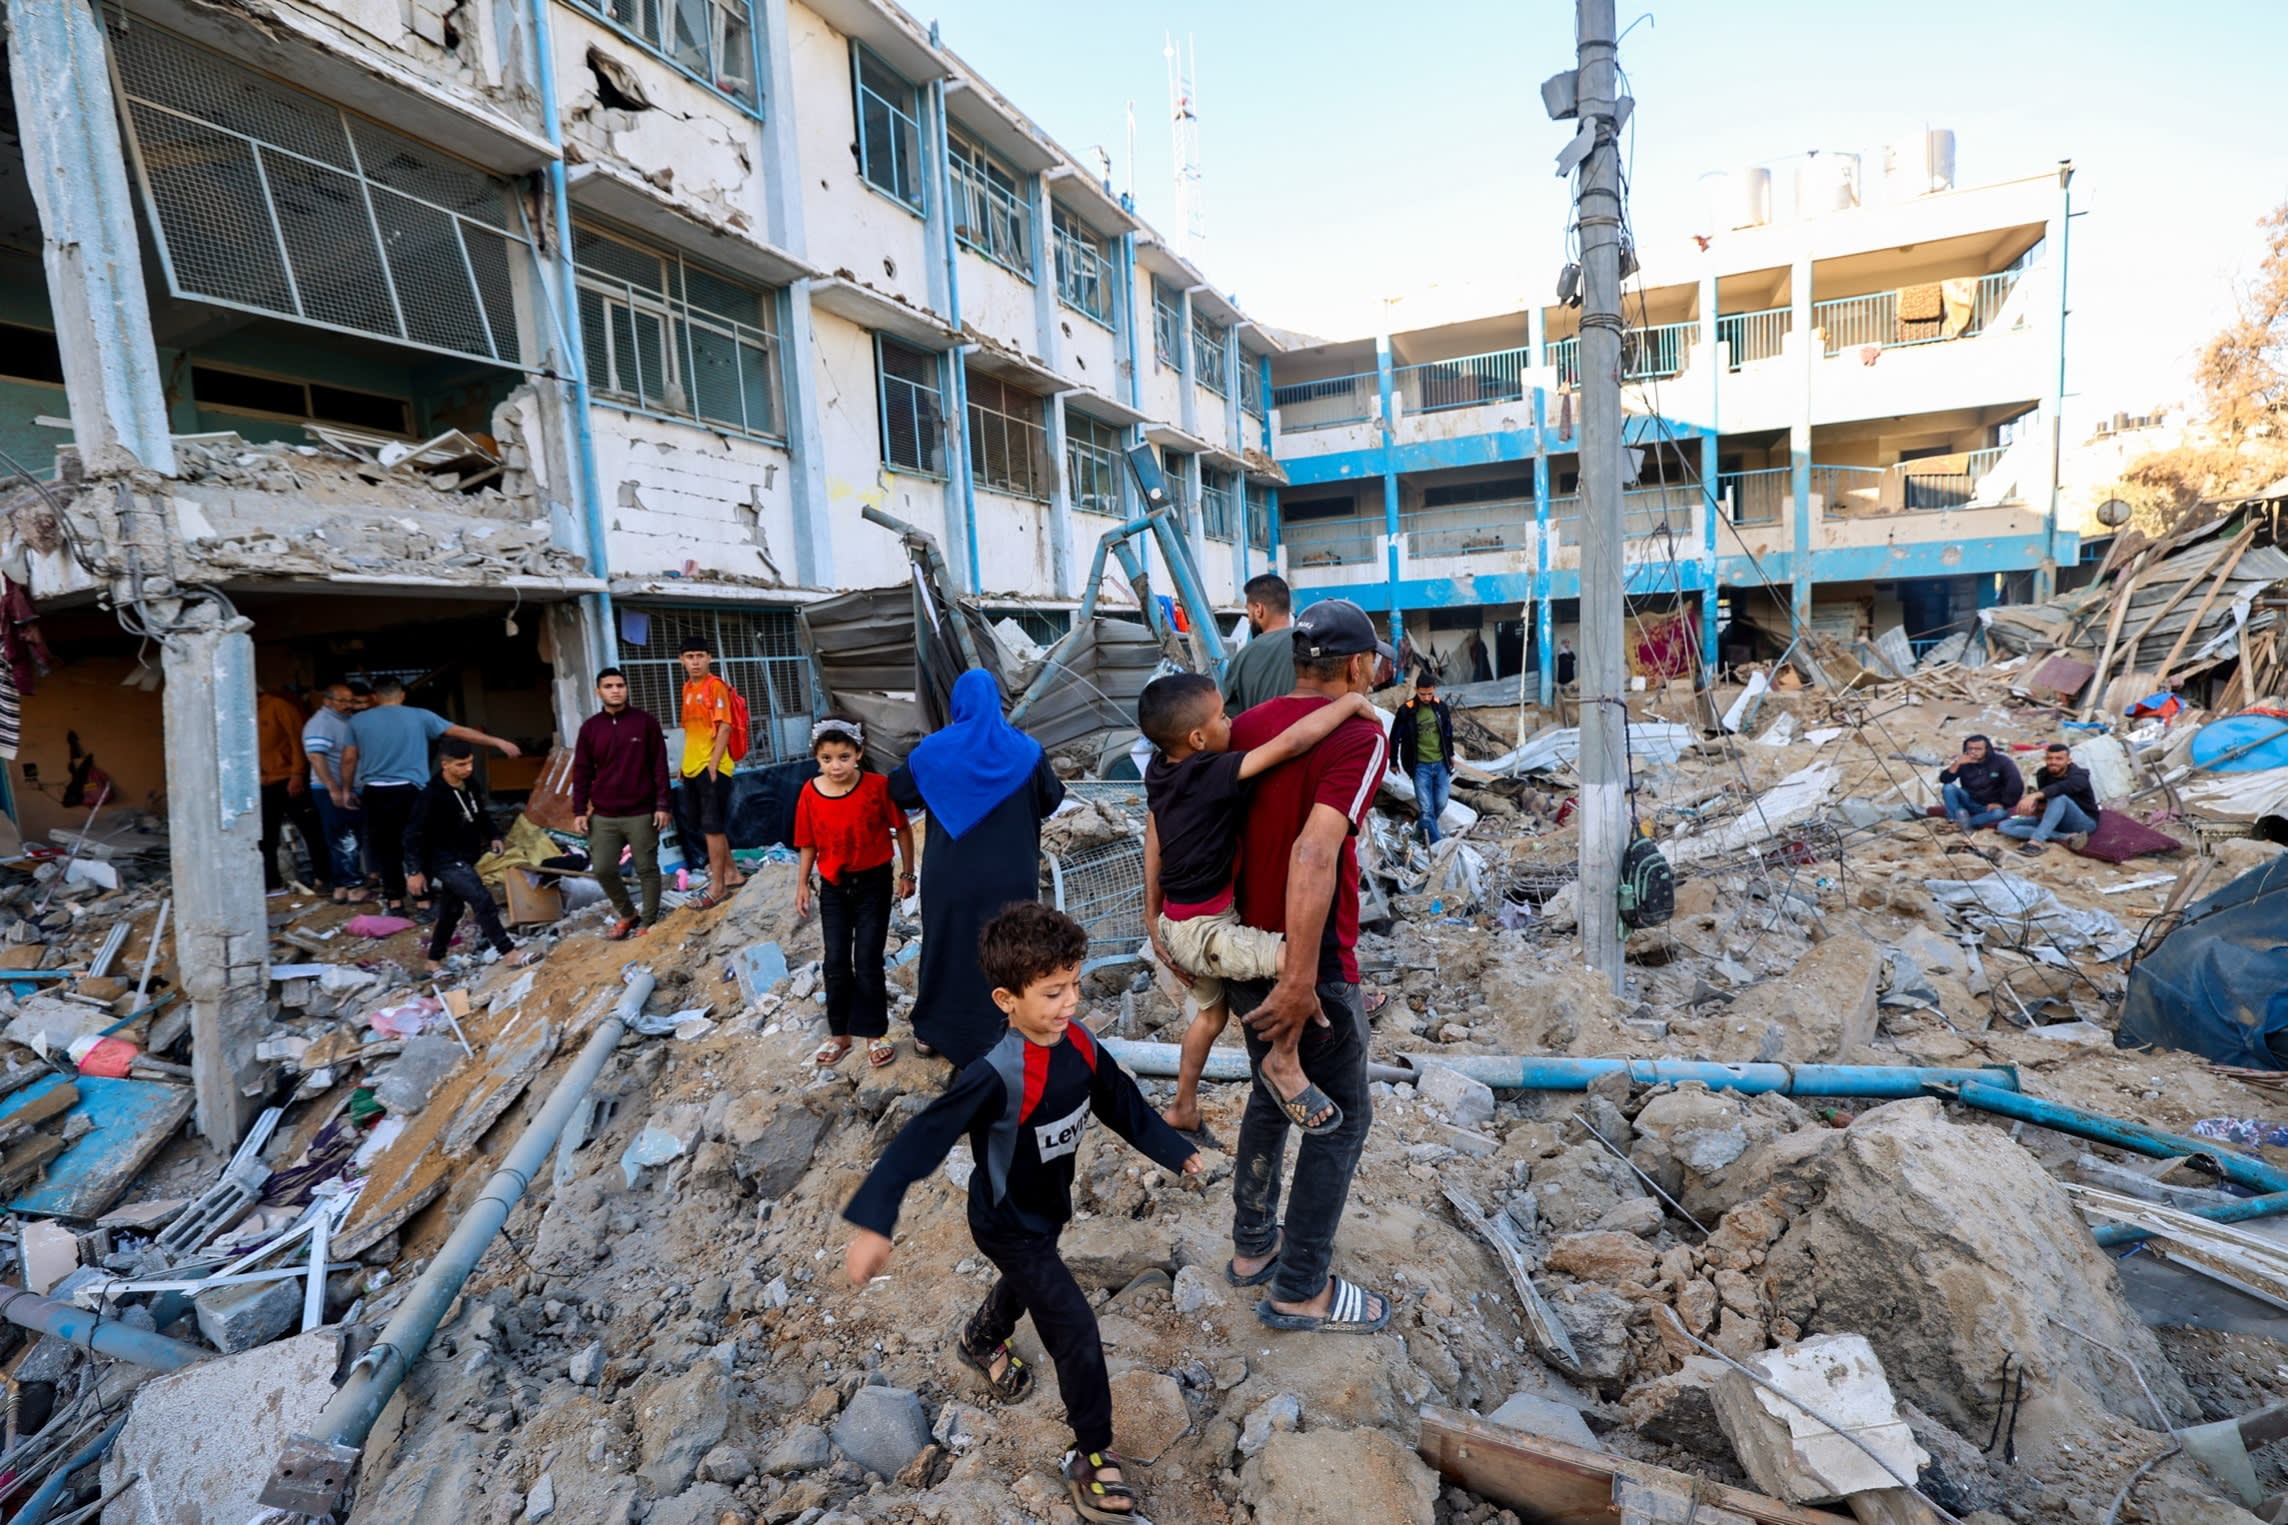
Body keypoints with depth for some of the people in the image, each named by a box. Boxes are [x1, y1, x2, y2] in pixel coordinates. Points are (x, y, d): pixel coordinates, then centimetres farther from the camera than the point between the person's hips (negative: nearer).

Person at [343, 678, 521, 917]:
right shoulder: (419, 716, 2)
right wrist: (498, 742, 6)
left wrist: (346, 790, 20)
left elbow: (349, 759, 7)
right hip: (411, 791, -1)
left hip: (375, 793, 1)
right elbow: (460, 732, 2)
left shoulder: (357, 721, 7)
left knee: (385, 848, 9)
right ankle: (422, 902, 5)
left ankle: (395, 903, 12)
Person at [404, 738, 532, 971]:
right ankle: (509, 953, -18)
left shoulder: (470, 786, 2)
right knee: (482, 900, -19)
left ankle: (434, 961, 33)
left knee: (451, 909, 18)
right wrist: (415, 870, -19)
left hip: (466, 858, 9)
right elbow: (414, 833, -19)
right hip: (446, 860, -8)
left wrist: (493, 836, 10)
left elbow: (481, 814, 20)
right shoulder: (432, 795, -22)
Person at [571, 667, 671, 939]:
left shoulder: (646, 721, -2)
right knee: (603, 869, 4)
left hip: (641, 814, -3)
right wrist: (579, 811, 3)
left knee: (647, 869, 2)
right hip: (603, 816, 3)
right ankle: (627, 914, 26)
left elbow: (659, 766, -2)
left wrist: (662, 805, -6)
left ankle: (649, 921, 15)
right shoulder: (589, 727, 7)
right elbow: (582, 772, 9)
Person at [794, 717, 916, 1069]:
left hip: (873, 883, -3)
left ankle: (875, 1034, 17)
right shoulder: (810, 793, -9)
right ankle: (839, 1034, 26)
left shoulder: (878, 786, -17)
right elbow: (808, 844, 2)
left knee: (867, 961, 0)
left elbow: (902, 829, -6)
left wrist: (907, 873, -2)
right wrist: (802, 885, 6)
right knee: (836, 963, 9)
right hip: (833, 887, 3)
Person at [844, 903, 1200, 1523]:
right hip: (1008, 1224, -7)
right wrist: (873, 1223, -45)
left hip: (1049, 1209, 7)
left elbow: (1120, 1101, -1)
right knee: (1075, 1328, -4)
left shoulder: (1079, 1044, -17)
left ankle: (981, 1342, 65)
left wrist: (1174, 1150, 8)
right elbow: (923, 1138, -38)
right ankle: (1093, 1457, 19)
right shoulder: (997, 1077, -38)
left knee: (1027, 1284, 33)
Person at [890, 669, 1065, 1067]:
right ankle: (1001, 1036, 19)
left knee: (946, 946, 16)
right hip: (1009, 875, -1)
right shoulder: (1024, 749, -6)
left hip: (949, 873, 1)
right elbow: (1052, 799, 5)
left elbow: (898, 792, 8)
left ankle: (931, 1033, 29)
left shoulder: (933, 749, -5)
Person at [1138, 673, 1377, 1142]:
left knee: (1212, 1012, 29)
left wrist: (1154, 917, 19)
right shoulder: (1213, 774, -24)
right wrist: (1351, 702, -18)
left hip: (1178, 923, 10)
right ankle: (1283, 1064, -3)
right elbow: (1291, 743, -33)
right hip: (1203, 932, -10)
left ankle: (1183, 1110, 45)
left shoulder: (1161, 771, 1)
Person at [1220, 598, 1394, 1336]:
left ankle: (1252, 1248, 37)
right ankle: (1300, 1290, 20)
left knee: (1272, 1095, 24)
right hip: (1310, 962, -7)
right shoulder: (1358, 735, -17)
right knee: (1341, 1116, 10)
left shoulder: (1247, 727, 3)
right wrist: (1301, 981, -27)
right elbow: (1314, 855, -29)